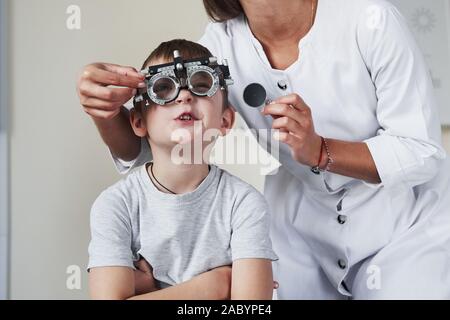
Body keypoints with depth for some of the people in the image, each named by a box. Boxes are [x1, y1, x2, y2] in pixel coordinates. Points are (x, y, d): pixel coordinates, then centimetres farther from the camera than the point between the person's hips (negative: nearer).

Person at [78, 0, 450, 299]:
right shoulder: (222, 43, -14)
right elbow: (148, 149, -10)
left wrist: (319, 151, -38)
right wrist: (108, 110, -33)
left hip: (407, 225, -2)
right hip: (300, 230, 3)